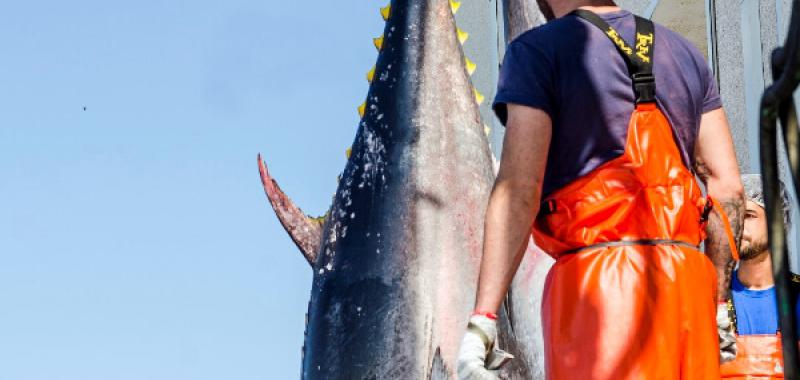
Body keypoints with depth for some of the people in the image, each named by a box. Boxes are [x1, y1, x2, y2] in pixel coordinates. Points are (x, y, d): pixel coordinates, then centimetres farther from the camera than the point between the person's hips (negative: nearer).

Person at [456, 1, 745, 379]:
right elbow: (727, 188, 14)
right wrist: (718, 304, 19)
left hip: (598, 282, -5)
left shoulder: (539, 50, 1)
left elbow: (519, 191, -11)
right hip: (686, 279, 6)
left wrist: (481, 319, -13)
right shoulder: (684, 53, 19)